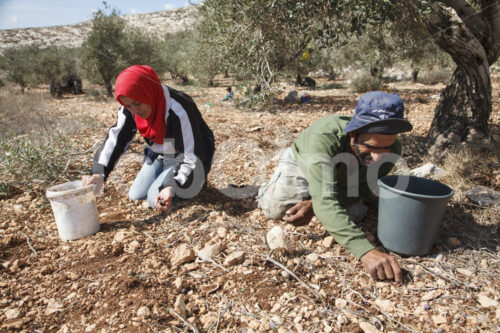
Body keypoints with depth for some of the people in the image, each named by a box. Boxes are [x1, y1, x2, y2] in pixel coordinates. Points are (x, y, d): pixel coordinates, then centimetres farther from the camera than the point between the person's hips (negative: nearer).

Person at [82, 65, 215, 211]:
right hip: (159, 155, 7)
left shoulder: (178, 111, -36)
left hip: (184, 158, -7)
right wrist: (99, 172, -27)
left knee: (156, 199, -17)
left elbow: (193, 158, -33)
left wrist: (172, 188, -44)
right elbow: (116, 138, -13)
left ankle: (197, 181, 4)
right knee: (135, 195, 7)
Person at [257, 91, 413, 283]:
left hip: (340, 174, 4)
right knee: (276, 209, -23)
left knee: (355, 214, -15)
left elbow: (365, 190, -22)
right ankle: (269, 187, 15)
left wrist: (313, 205, -38)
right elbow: (325, 201, -54)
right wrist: (365, 250, -66)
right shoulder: (323, 138, -46)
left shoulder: (392, 149, -30)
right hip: (301, 162, -4)